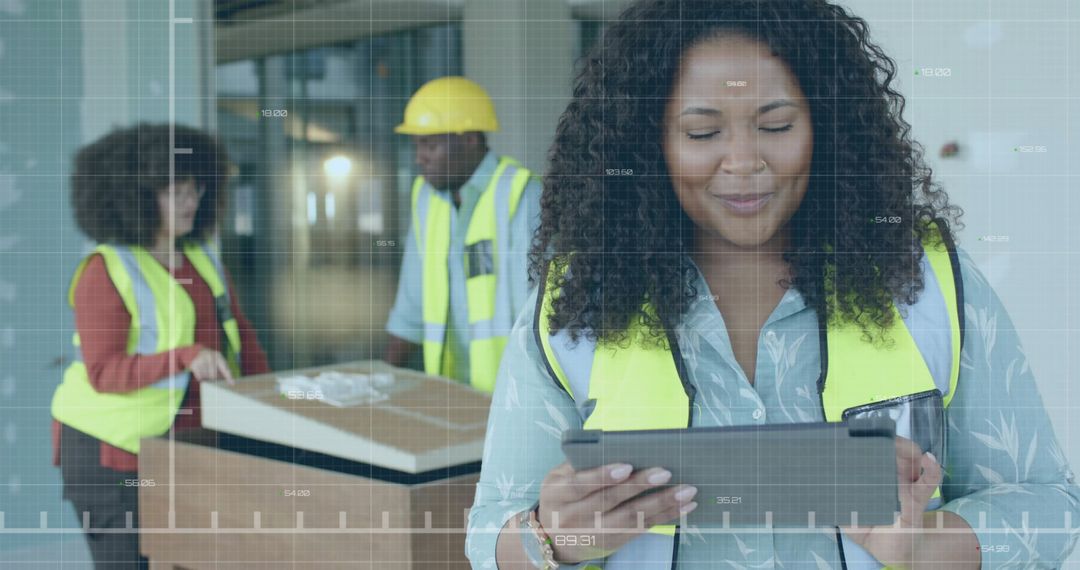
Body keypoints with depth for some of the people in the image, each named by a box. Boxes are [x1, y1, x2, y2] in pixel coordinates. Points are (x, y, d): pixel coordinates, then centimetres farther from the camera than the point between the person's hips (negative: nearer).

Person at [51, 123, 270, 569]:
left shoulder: (200, 257, 6)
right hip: (116, 449, -7)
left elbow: (239, 335, 12)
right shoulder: (106, 271, -15)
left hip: (181, 442, 7)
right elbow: (104, 373, -21)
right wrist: (186, 357, -33)